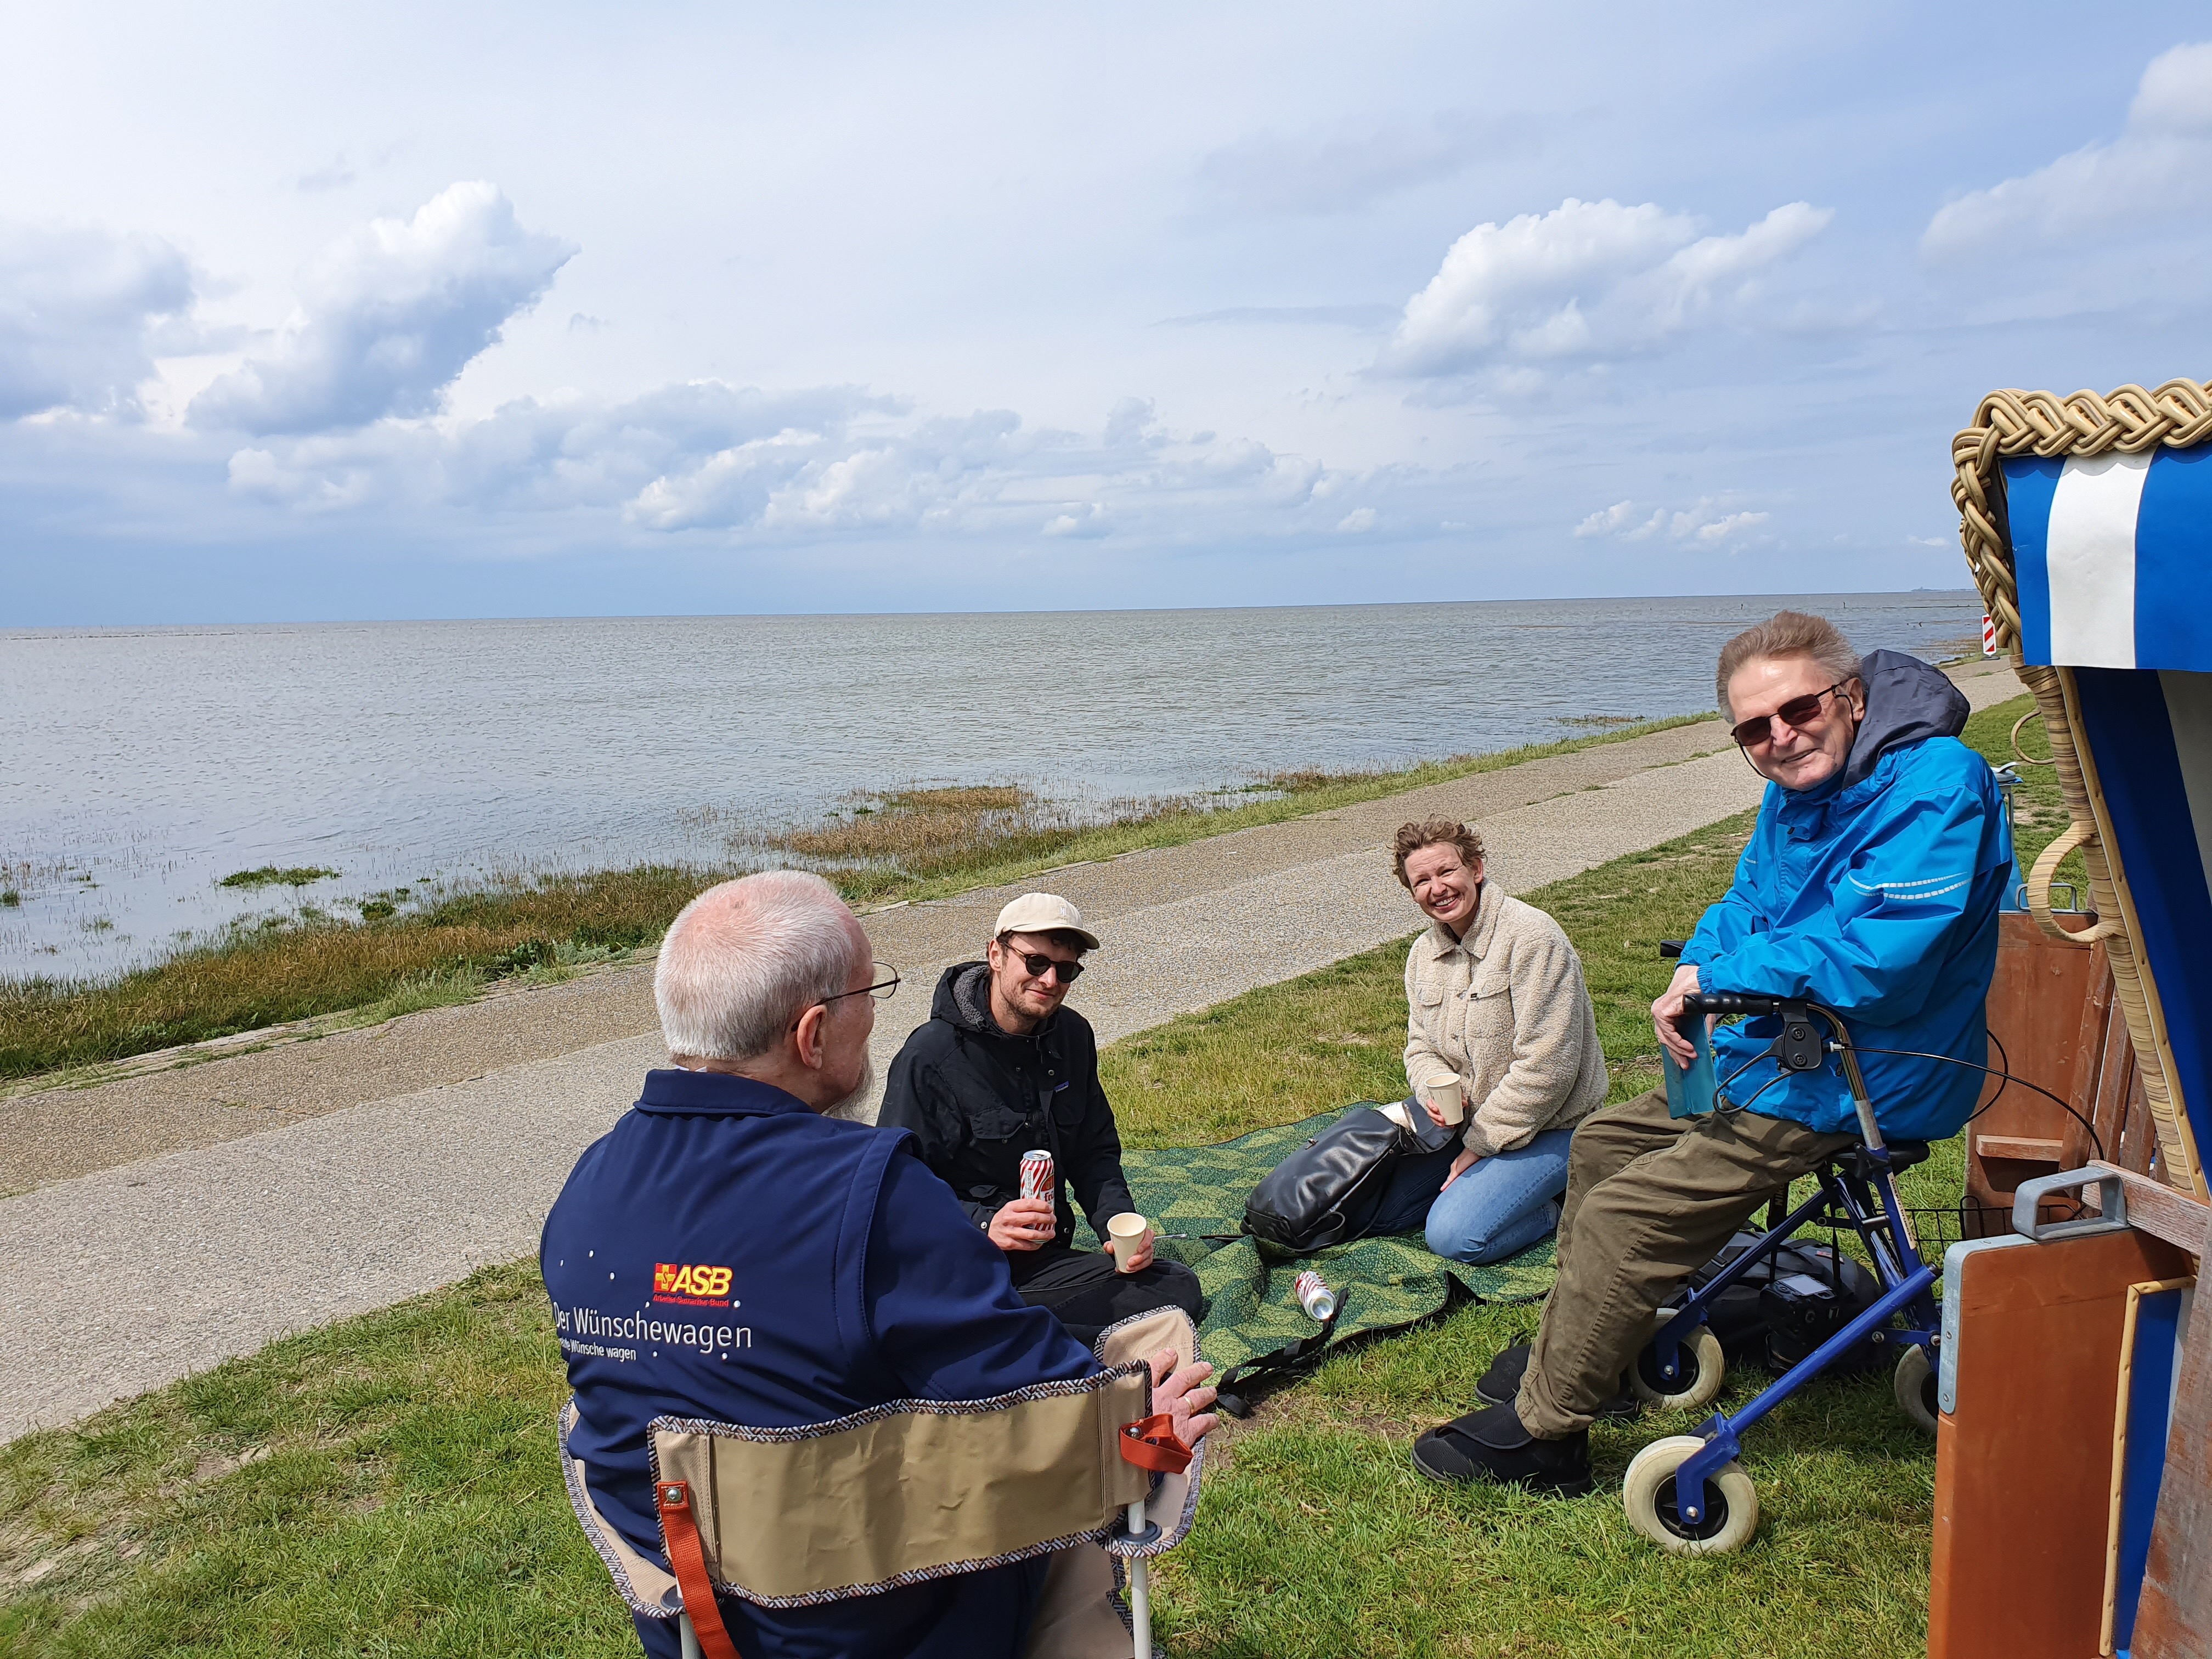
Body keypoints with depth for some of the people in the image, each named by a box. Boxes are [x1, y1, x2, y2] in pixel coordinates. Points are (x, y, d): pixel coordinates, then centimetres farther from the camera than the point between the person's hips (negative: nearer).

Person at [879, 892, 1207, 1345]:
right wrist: (985, 1225, -30)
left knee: (1179, 1288, -14)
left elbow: (1095, 1151, 17)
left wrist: (1121, 1222, -2)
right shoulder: (931, 1057, -13)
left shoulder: (1073, 1037, 8)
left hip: (1044, 1257, 7)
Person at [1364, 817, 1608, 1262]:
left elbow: (1546, 1066, -23)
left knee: (1454, 1235, -22)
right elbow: (1421, 1046, 12)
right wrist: (1435, 1089, -14)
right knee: (1382, 1212, 1)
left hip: (1546, 1127, -7)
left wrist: (1480, 1144, -17)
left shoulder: (1530, 936, -20)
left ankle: (1559, 1205, 2)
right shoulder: (1424, 953, 5)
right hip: (1465, 1120, 8)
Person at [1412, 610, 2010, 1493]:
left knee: (1625, 1216, -15)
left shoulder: (1932, 784, -22)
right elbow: (1746, 906, 15)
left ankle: (1541, 1431, 0)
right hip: (1775, 1053, 10)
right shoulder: (1798, 790, 7)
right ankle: (1571, 1348, 32)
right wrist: (1694, 972, -9)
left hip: (1855, 1083, -10)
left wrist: (1717, 982, -19)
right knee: (1603, 1141, 19)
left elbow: (1872, 958, -32)